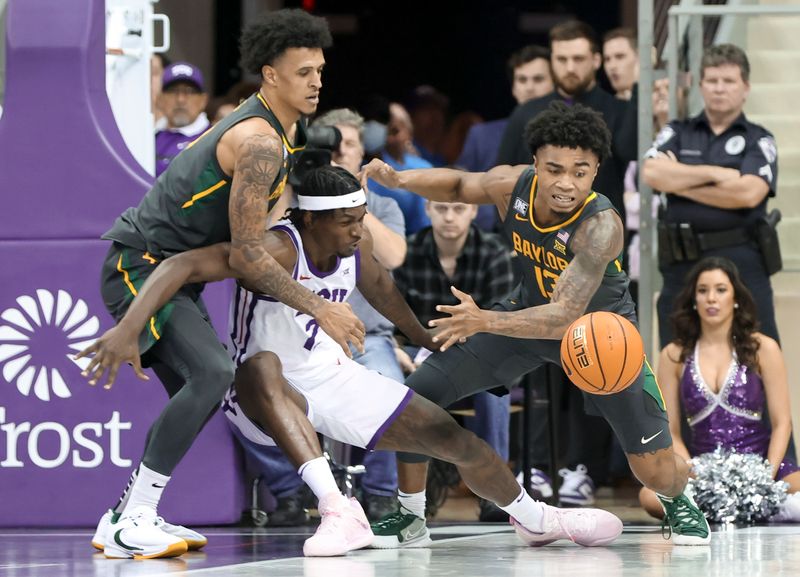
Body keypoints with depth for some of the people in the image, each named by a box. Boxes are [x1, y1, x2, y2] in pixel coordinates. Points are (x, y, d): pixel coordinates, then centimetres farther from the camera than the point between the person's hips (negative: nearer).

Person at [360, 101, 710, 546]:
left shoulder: (601, 226, -38)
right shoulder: (512, 185, -24)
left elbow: (564, 316, -45)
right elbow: (460, 185, 2)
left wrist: (485, 322, -59)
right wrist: (399, 180, -17)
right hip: (531, 310, 4)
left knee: (658, 471, -8)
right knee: (417, 394, -8)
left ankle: (676, 502, 31)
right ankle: (409, 514, 14)